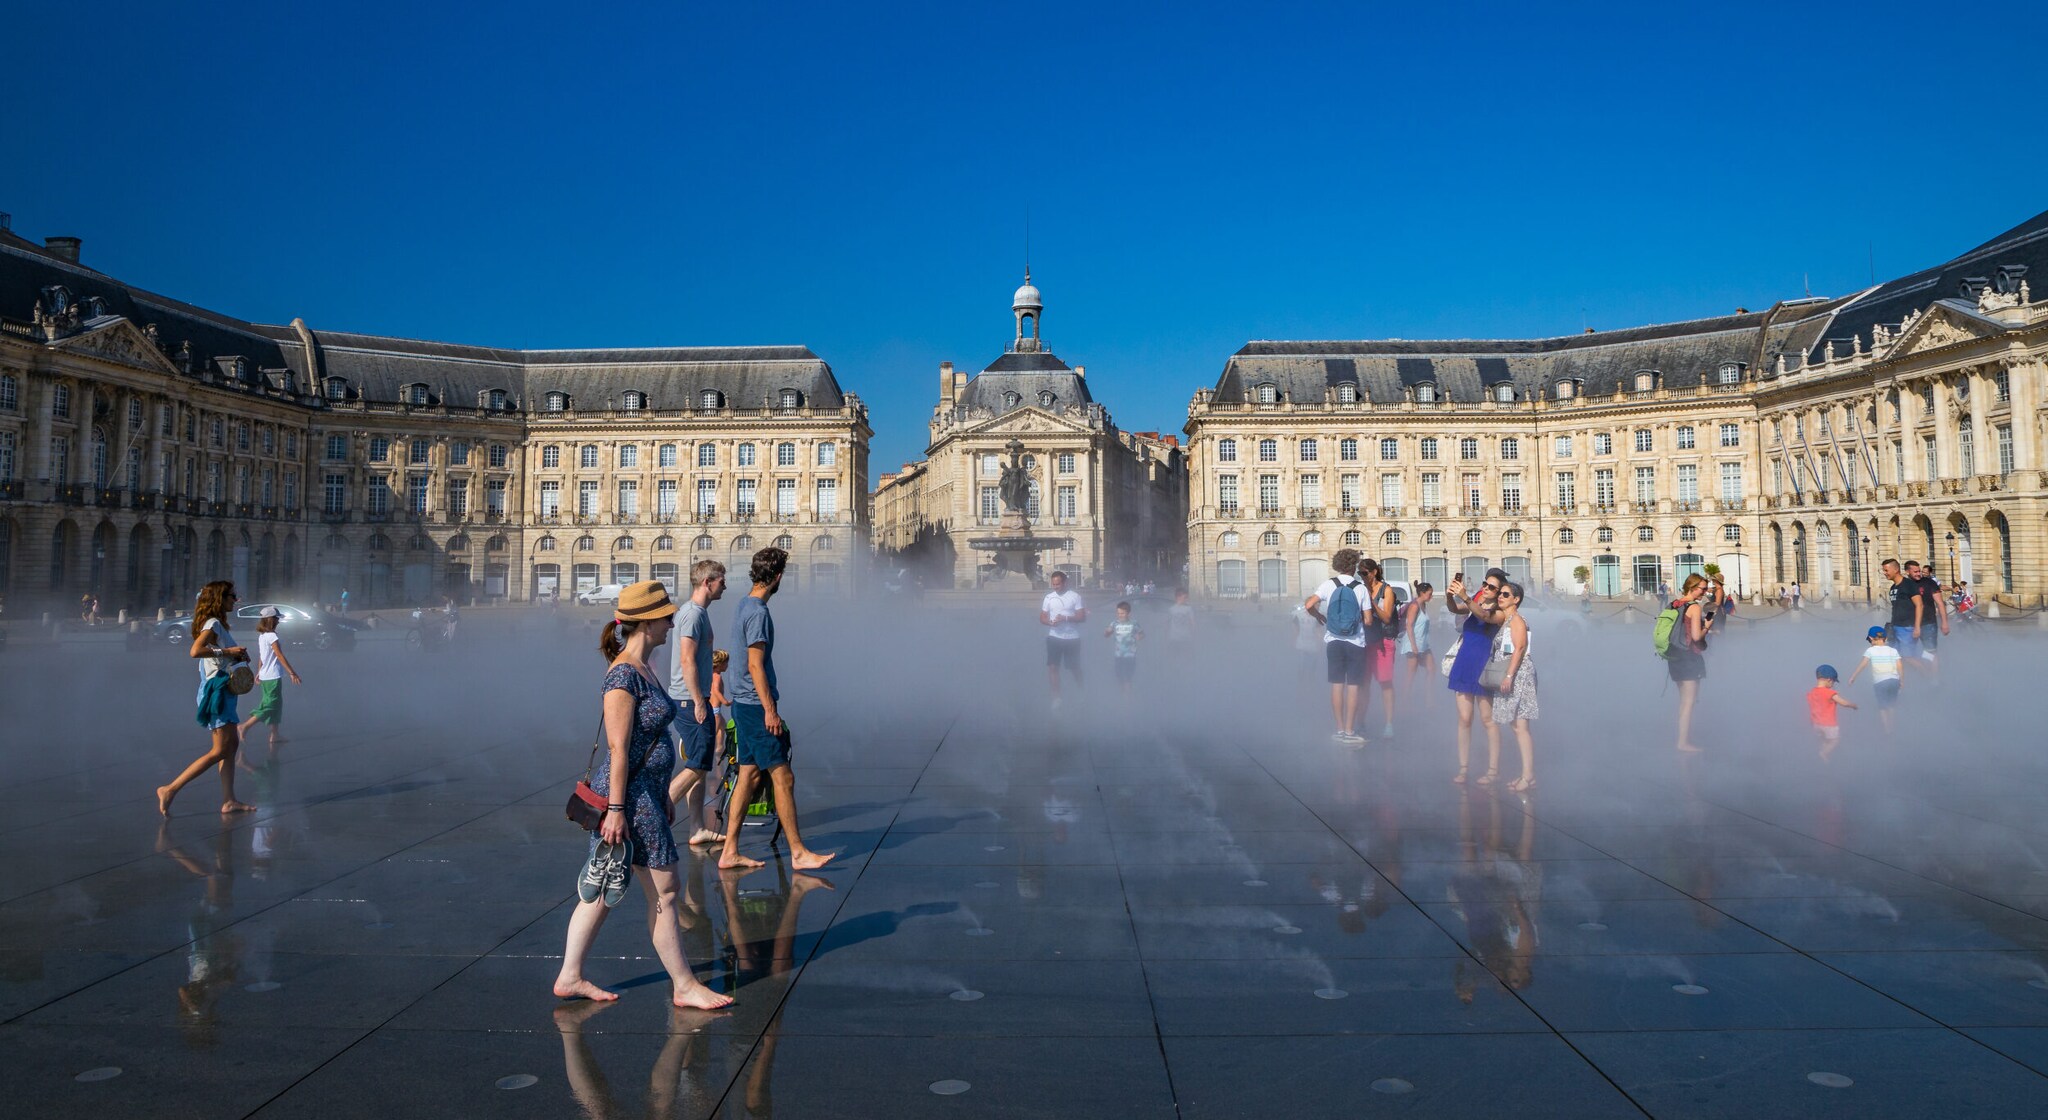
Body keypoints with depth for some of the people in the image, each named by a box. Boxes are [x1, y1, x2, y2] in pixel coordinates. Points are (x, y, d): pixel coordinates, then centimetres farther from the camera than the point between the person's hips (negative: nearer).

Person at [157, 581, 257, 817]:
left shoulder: (218, 624, 17)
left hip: (223, 690, 10)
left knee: (232, 745, 10)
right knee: (220, 750, -10)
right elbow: (195, 651, -28)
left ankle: (228, 800, 11)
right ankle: (170, 789, -9)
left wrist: (238, 655, 5)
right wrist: (227, 651, -22)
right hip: (215, 689, -10)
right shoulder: (213, 624, -12)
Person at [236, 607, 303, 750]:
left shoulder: (261, 636, 9)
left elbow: (261, 656, 16)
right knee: (269, 706, -5)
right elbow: (280, 656, -20)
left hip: (265, 675, 9)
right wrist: (292, 673, -19)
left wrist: (259, 673, 23)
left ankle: (274, 735, 19)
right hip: (273, 677, -9)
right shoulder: (272, 636, -17)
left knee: (276, 705, 15)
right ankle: (244, 727, -9)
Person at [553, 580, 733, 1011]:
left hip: (645, 793, 10)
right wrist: (616, 808, -21)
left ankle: (570, 977, 22)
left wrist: (662, 795, 22)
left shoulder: (643, 668, 11)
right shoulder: (624, 675, -19)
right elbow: (618, 747, -21)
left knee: (601, 890, 14)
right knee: (663, 891, 1)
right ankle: (684, 986, 12)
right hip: (629, 796, -10)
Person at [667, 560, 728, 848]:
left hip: (695, 699, 10)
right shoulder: (693, 614, -16)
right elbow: (687, 661, -21)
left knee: (700, 766, 11)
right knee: (697, 765, -8)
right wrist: (699, 702, -20)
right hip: (689, 700, -10)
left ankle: (698, 830, 15)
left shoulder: (699, 612, 15)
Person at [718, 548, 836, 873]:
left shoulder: (745, 606, 14)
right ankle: (798, 853, -1)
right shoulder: (759, 613, -17)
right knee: (783, 778, -6)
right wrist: (770, 710, -19)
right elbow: (756, 666, -20)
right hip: (756, 705, -10)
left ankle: (730, 852, 14)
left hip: (744, 704, 10)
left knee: (748, 775, 11)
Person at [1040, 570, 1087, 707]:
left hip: (1072, 638, -2)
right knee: (1053, 667, -3)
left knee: (1074, 667, 9)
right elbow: (1042, 618, 7)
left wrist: (1065, 618, -21)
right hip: (1054, 637, 2)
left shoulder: (1075, 596, -4)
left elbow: (1082, 617, -8)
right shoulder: (1048, 597, 5)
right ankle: (1056, 697, 4)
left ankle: (1080, 690, 34)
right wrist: (1050, 622, -15)